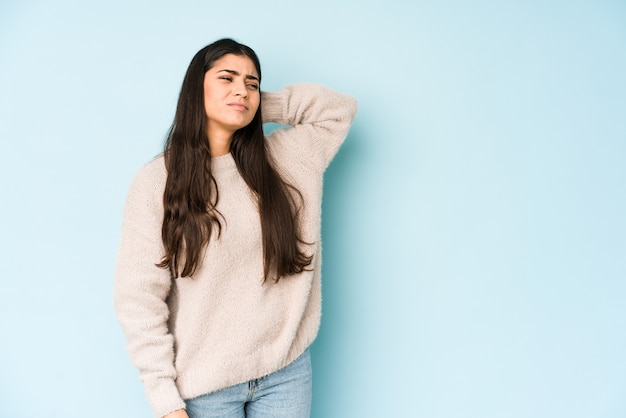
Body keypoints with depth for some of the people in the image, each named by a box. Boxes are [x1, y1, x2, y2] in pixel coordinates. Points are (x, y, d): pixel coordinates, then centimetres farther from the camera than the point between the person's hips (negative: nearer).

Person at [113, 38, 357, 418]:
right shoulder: (156, 182, -8)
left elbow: (340, 108, 9)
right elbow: (140, 300, -9)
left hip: (287, 372, 3)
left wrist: (262, 107, 1)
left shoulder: (281, 162, 3)